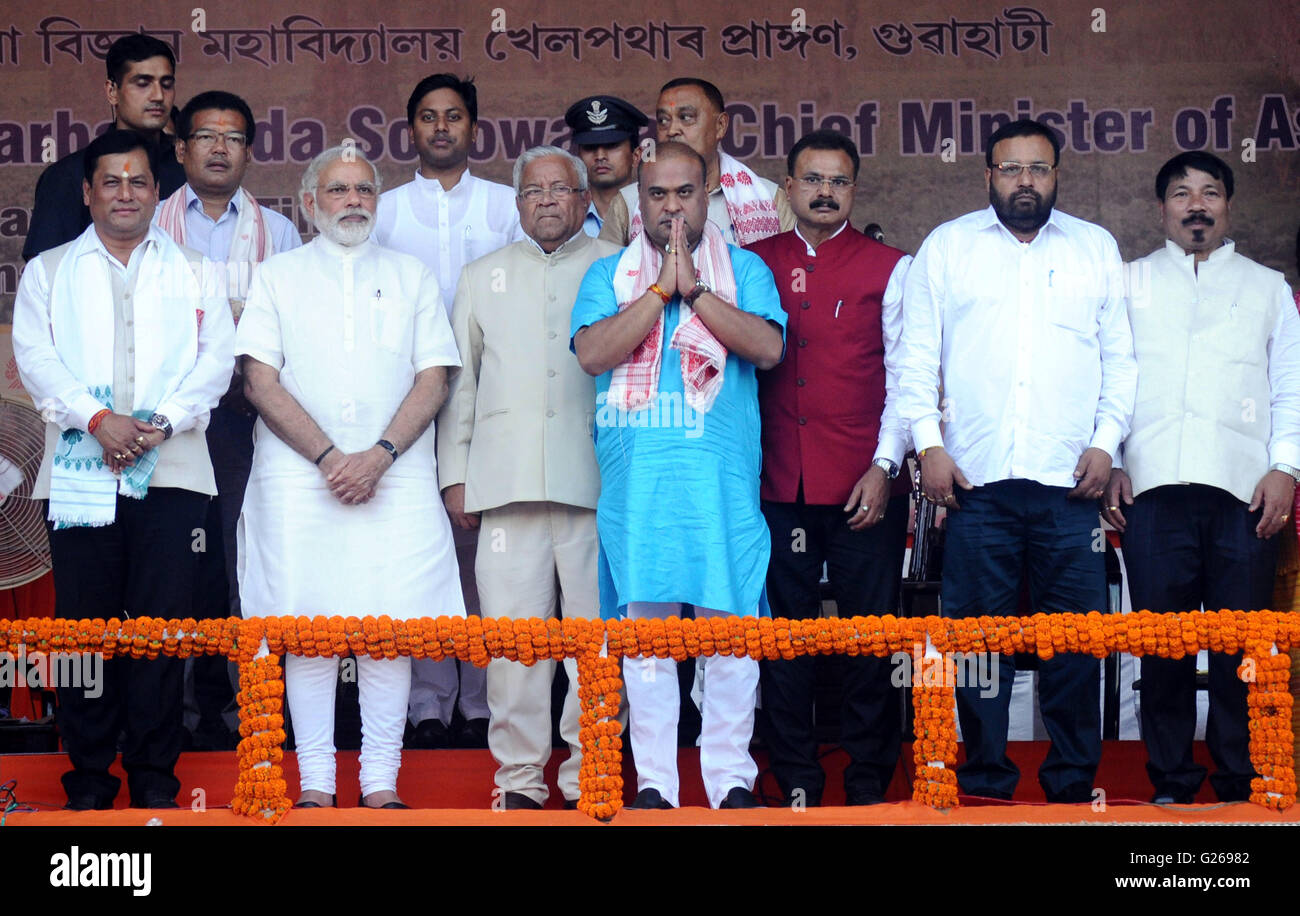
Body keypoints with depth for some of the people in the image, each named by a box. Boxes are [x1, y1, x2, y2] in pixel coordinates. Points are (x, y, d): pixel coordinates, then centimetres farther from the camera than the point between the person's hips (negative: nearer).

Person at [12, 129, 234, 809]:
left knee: (162, 619, -3)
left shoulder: (195, 273, 16)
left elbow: (216, 357, 5)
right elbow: (35, 356, 2)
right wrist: (98, 419, -13)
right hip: (79, 469, 0)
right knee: (84, 619, -1)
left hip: (170, 468, 0)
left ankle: (154, 772, 4)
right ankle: (89, 772, 7)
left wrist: (163, 421, -11)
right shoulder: (48, 272, 15)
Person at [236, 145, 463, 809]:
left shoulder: (411, 277, 15)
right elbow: (261, 382, 2)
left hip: (395, 476, 1)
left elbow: (433, 380, 7)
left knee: (389, 626, -5)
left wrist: (378, 455, -8)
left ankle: (381, 780, 1)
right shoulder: (277, 277, 12)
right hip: (300, 478, -1)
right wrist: (328, 456, -9)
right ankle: (315, 782, 3)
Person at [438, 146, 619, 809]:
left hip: (596, 478, -1)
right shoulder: (483, 277, 21)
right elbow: (458, 380, 21)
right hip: (508, 479, 2)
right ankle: (520, 777, 2)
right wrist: (455, 474, 12)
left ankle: (587, 774, 3)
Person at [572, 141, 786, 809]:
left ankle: (731, 778, 4)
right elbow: (592, 353, -5)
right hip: (635, 476, 1)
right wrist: (663, 289, -7)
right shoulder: (608, 275, 13)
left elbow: (768, 347, -6)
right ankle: (653, 781, 7)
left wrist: (695, 287, -9)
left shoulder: (744, 270, 12)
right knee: (644, 624, 1)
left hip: (722, 477, -1)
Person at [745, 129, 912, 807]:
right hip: (778, 486, 2)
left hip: (864, 487, -2)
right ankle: (795, 784, 11)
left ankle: (869, 785, 8)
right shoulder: (756, 262, 12)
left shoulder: (889, 269, 7)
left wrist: (883, 467, -7)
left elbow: (905, 378, 3)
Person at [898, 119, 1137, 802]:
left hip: (1071, 482, 1)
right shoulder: (946, 247, 11)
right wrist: (928, 444, -3)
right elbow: (917, 355, 8)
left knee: (1075, 639, 0)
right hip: (975, 478, -1)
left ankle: (1072, 783, 10)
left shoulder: (1097, 248, 14)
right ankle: (984, 782, 8)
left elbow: (1121, 356, 12)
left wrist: (1105, 443, 0)